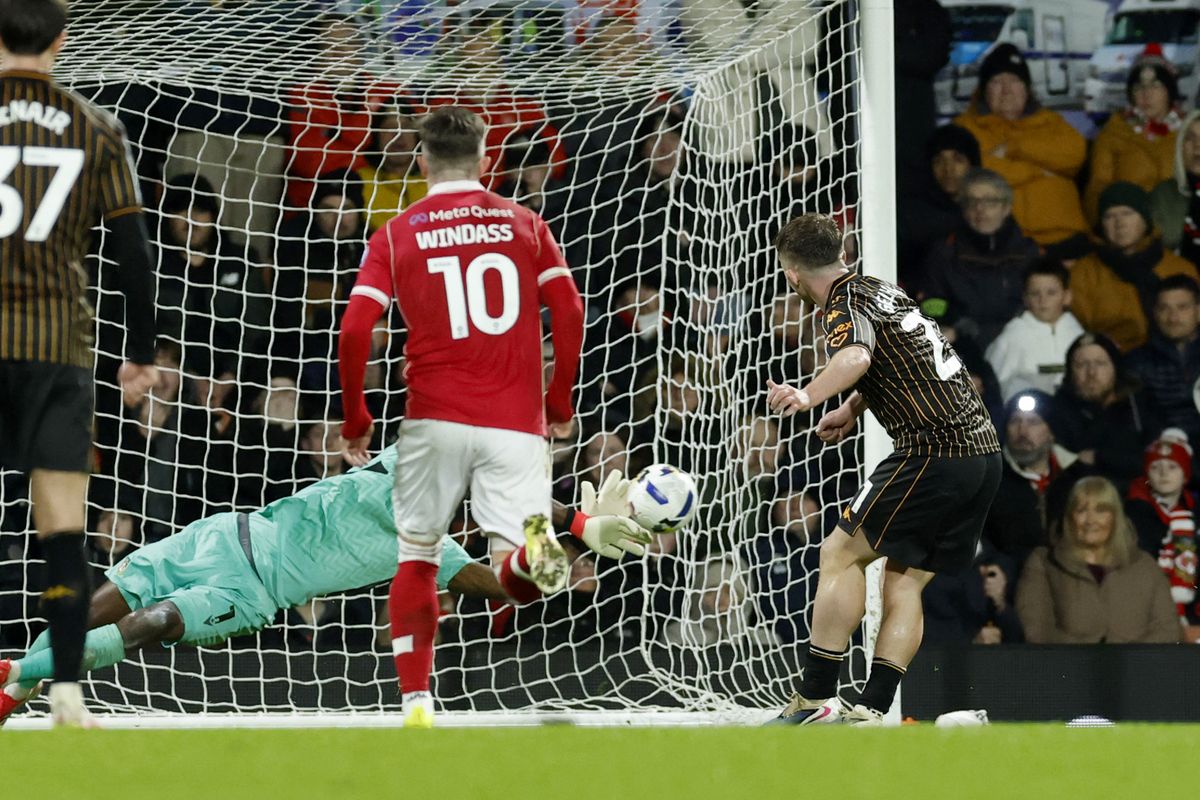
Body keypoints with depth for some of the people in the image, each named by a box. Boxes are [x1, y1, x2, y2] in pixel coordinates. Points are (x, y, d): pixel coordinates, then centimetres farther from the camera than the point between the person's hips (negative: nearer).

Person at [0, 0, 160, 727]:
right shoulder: (96, 130, 5)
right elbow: (133, 251, 4)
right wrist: (142, 355, 12)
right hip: (60, 341, 1)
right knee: (63, 529, 1)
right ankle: (67, 689, -5)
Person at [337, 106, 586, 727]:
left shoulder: (396, 235, 5)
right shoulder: (524, 225, 9)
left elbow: (354, 331, -4)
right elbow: (569, 311, 1)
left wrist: (355, 418, 8)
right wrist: (560, 401, 13)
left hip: (434, 420, 0)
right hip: (516, 421, 0)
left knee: (416, 559, 16)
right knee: (516, 575, -1)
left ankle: (416, 701, 8)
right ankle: (530, 551, -37)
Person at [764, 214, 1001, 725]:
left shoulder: (845, 307, -8)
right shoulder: (883, 290, 20)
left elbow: (856, 357, -32)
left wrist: (808, 397, -47)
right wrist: (852, 408, 40)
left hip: (937, 450, -9)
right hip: (984, 449, 9)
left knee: (842, 552, -4)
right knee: (904, 582, 8)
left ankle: (815, 699, -8)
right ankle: (873, 712, -1)